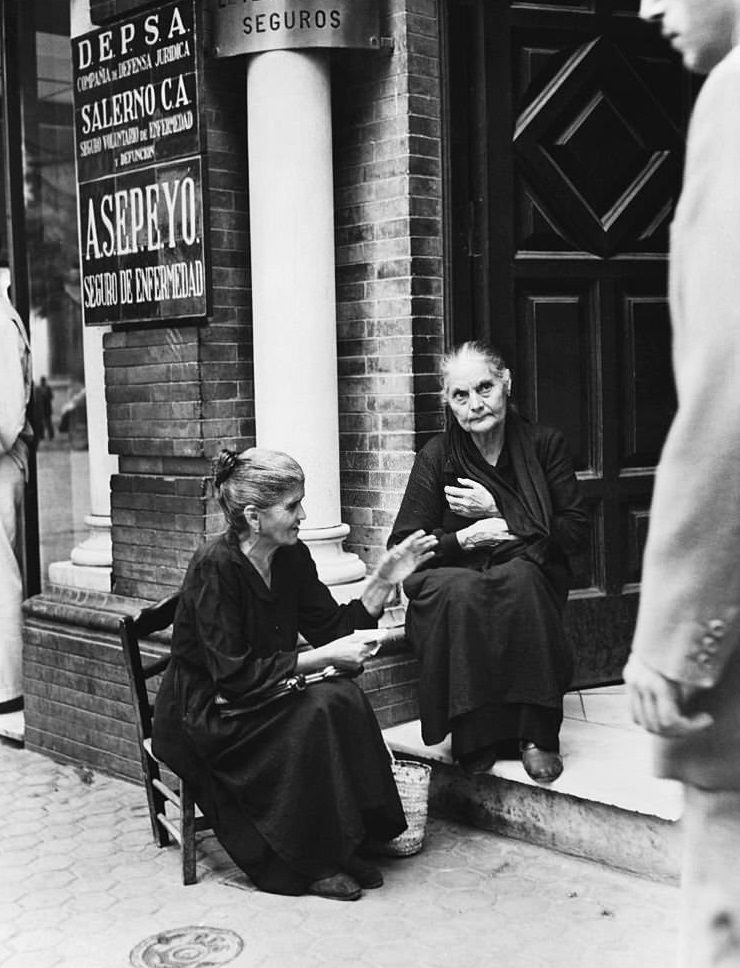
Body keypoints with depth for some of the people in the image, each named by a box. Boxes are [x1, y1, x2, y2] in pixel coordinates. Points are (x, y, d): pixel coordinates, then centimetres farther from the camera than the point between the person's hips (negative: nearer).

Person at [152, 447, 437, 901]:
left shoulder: (293, 557, 0)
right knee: (317, 711, -28)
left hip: (265, 697, 7)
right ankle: (310, 863, -15)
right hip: (205, 716, -7)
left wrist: (384, 580, -9)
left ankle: (342, 846, -11)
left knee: (345, 697, -21)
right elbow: (234, 675, -25)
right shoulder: (215, 566, -22)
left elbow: (335, 627, 3)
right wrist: (324, 657, -26)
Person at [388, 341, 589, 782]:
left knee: (520, 577, -35)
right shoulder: (436, 457, 4)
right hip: (454, 581, 0)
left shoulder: (544, 444, 5)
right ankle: (474, 740, -24)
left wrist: (499, 517, -9)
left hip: (529, 582, 0)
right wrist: (465, 538, -17)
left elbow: (576, 531, 0)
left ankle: (537, 734, -26)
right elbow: (401, 548, 0)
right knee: (460, 590, -35)